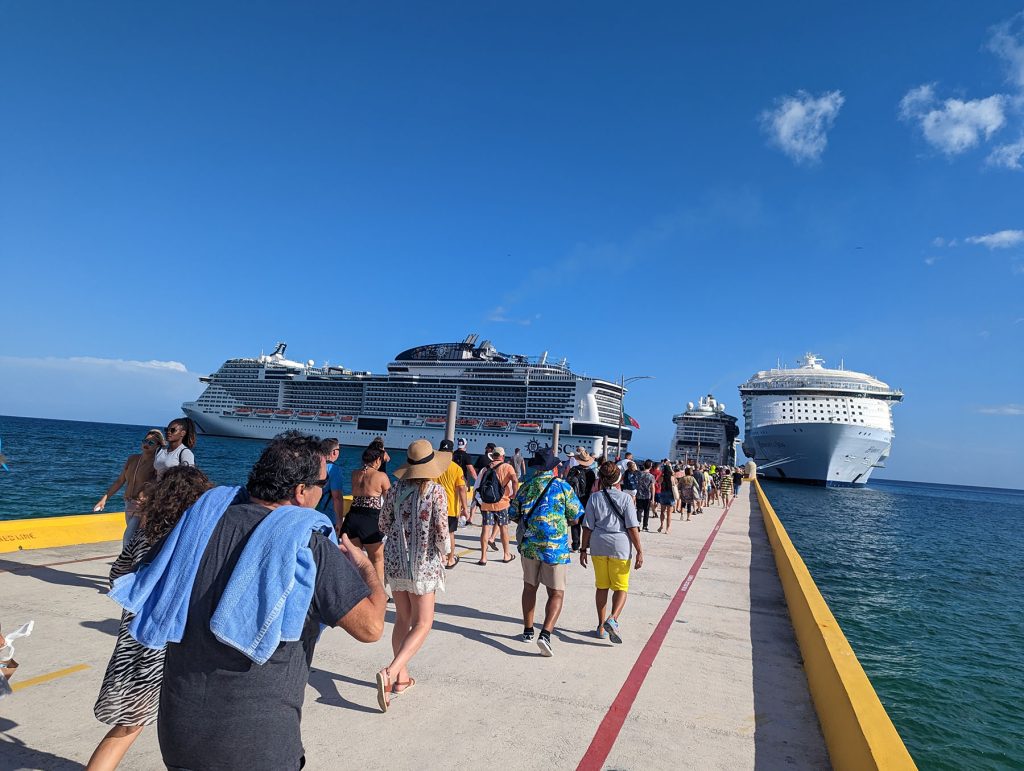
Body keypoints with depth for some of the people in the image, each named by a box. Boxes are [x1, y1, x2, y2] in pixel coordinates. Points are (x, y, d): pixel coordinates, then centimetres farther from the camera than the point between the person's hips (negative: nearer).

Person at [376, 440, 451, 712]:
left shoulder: (396, 488, -1)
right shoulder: (435, 491, -14)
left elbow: (384, 524, 7)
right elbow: (441, 531, -15)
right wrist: (444, 554, 3)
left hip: (395, 559, 5)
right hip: (423, 562, -5)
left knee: (402, 619, 18)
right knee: (422, 623, 5)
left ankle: (402, 677, 26)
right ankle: (390, 672, -12)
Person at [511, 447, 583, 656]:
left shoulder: (525, 487, 3)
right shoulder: (562, 486, -7)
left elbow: (515, 516, 9)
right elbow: (574, 519, -3)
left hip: (528, 544, 4)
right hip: (555, 546, -4)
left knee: (530, 587, 19)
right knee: (556, 593, 3)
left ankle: (528, 631, 29)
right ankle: (545, 633, -13)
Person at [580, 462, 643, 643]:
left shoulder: (594, 498, -1)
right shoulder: (625, 498, -7)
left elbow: (588, 527, 0)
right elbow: (632, 527, -10)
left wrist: (584, 549, 8)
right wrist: (639, 551, -4)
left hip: (598, 546, 2)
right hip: (620, 546, -2)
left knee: (602, 587, 15)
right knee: (621, 588, 10)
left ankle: (601, 626, 21)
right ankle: (612, 619, -12)